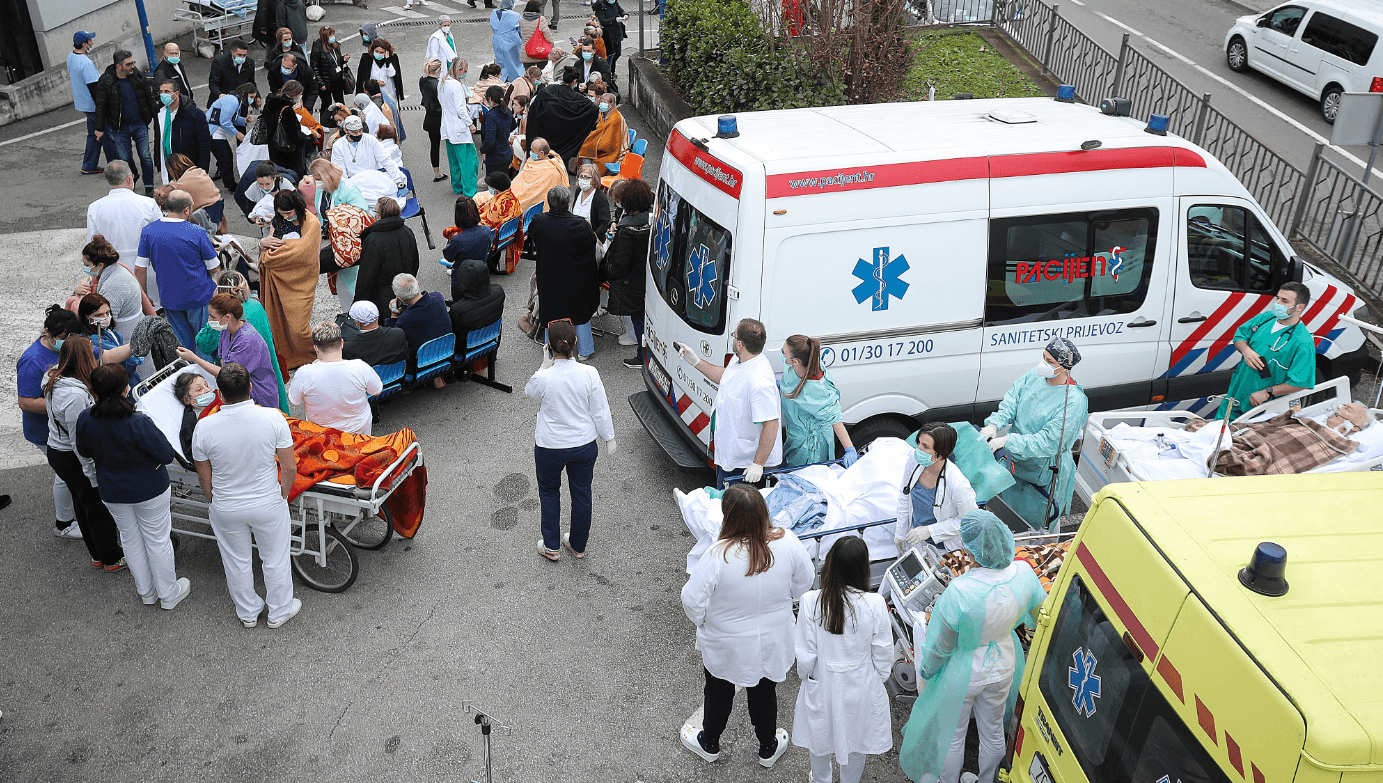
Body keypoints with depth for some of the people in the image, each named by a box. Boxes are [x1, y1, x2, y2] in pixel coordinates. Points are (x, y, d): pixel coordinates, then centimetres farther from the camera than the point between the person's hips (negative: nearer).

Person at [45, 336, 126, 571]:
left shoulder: (54, 380, -2)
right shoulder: (76, 394, -32)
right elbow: (79, 440, -27)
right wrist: (94, 476, -21)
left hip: (56, 452, 10)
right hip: (72, 460, -10)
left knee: (82, 503, 23)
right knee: (99, 507, 8)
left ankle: (98, 555, 40)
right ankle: (112, 559, 25)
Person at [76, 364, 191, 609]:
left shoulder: (85, 420, -17)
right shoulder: (139, 424, -32)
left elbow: (84, 452, 2)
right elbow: (167, 455, -22)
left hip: (112, 492, 4)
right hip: (149, 490, -4)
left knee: (131, 540, 22)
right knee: (157, 541, 13)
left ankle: (146, 592, 39)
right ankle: (169, 594, 29)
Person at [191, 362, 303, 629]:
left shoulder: (204, 427, -19)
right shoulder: (273, 418, -22)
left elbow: (204, 477, -5)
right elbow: (290, 469, -15)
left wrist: (215, 502, 13)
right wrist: (283, 497, 3)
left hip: (226, 509, 1)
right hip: (268, 505, -1)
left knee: (237, 562, 23)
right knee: (275, 560, 20)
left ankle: (248, 613, 43)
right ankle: (279, 611, 39)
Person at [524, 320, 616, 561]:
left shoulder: (542, 378, -24)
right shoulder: (589, 374, -19)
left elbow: (530, 392, 2)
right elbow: (601, 411, -9)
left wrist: (546, 364, 1)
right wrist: (609, 439, 5)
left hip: (550, 447, -2)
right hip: (584, 445, 2)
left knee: (549, 491, 23)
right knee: (582, 494, 20)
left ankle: (551, 547, 30)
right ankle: (578, 546, 37)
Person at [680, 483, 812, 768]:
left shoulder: (719, 556, -33)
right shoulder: (787, 542, -22)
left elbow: (692, 600, -23)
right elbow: (803, 583, -5)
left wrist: (700, 620, 0)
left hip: (726, 645, -2)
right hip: (772, 643, 3)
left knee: (719, 693, 24)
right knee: (765, 693, 27)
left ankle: (709, 744, 50)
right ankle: (768, 748, 49)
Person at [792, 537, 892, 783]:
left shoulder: (811, 602, -23)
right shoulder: (875, 604, -23)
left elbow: (805, 655, -13)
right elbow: (883, 655, -11)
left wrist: (804, 676, 8)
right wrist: (879, 679, 9)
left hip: (822, 686, 1)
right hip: (860, 688, -1)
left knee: (821, 736, 26)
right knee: (856, 738, 25)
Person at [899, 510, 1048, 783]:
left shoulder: (958, 592, -38)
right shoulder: (1023, 574, -24)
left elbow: (940, 647, -22)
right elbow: (1040, 617, -1)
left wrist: (925, 676, -3)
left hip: (962, 675, -5)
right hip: (1002, 666, 5)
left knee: (951, 735, 22)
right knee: (993, 730, 29)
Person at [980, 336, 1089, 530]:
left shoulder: (1074, 401, -27)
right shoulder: (1033, 376, -7)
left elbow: (1047, 442, -29)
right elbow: (1009, 403, -5)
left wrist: (1006, 441, -34)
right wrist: (994, 424, -26)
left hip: (1044, 470, -6)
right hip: (1015, 462, 6)